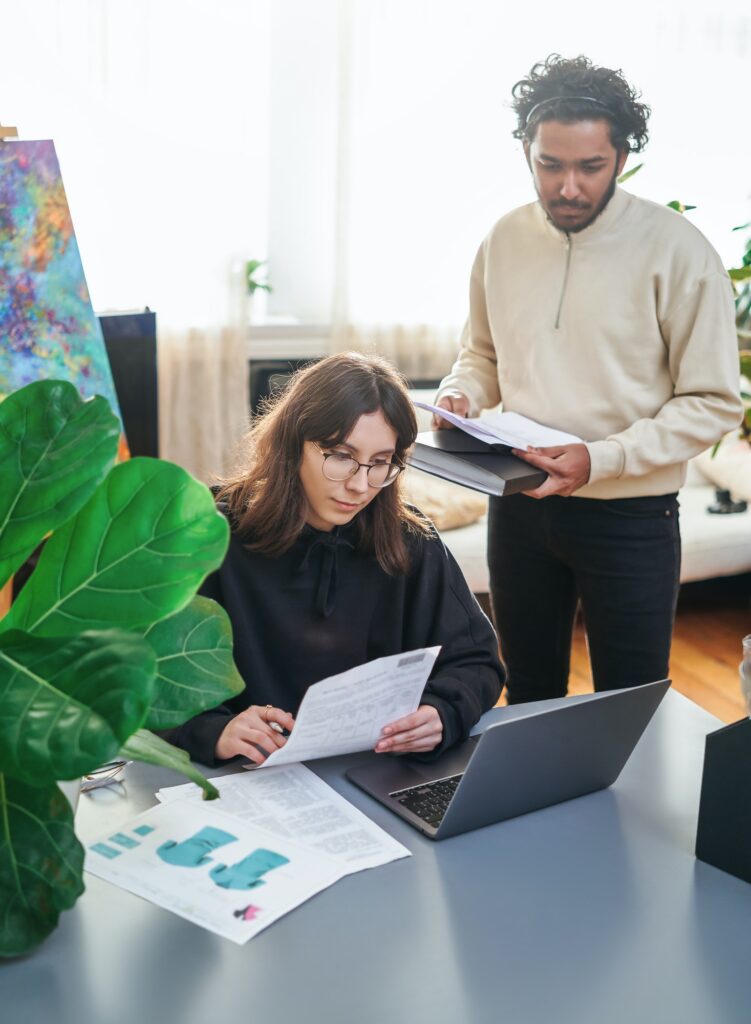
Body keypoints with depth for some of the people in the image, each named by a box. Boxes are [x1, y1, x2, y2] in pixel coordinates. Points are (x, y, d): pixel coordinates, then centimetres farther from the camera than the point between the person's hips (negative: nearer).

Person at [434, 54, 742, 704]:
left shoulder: (676, 250, -13)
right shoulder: (505, 241, 2)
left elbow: (713, 403, -13)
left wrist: (601, 459, -24)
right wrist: (459, 395, -6)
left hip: (630, 517, -4)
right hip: (519, 503, 4)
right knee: (529, 698, 20)